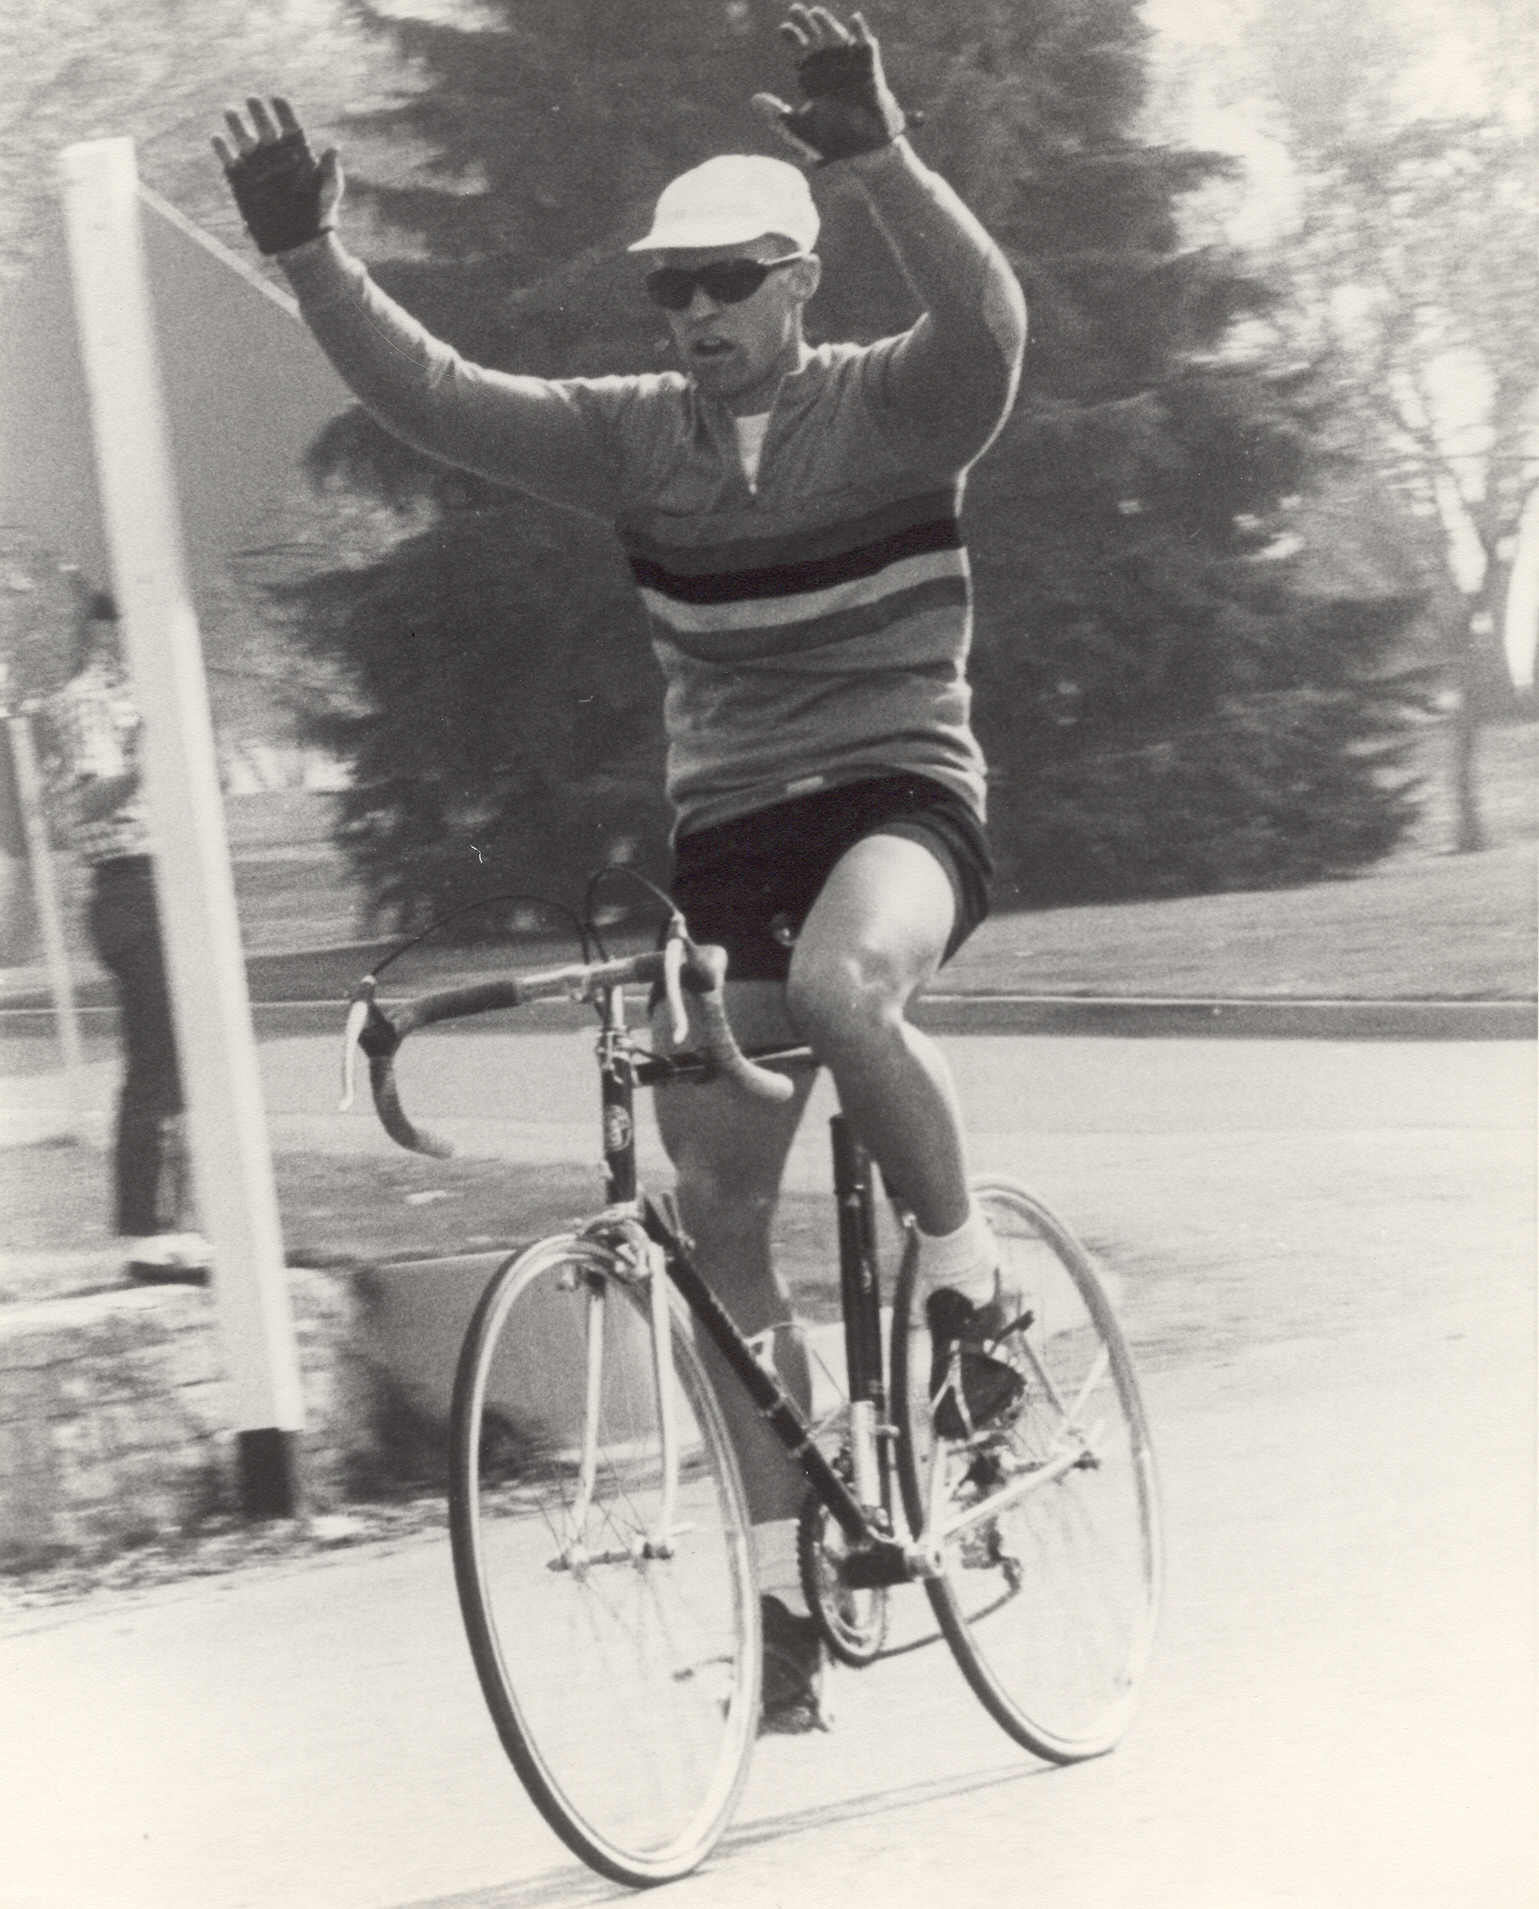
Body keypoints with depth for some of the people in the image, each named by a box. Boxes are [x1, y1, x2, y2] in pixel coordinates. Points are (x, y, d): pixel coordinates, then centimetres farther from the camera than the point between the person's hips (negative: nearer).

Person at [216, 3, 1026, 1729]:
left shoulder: (892, 408, -7)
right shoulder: (636, 439, 4)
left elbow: (987, 320, -29)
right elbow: (434, 399, -3)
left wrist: (880, 161, -44)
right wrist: (310, 257, -18)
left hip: (900, 801, -5)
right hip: (726, 833, 5)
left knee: (839, 985, -39)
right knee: (715, 1218, 1)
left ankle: (964, 1262, -12)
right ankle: (786, 1581, 10)